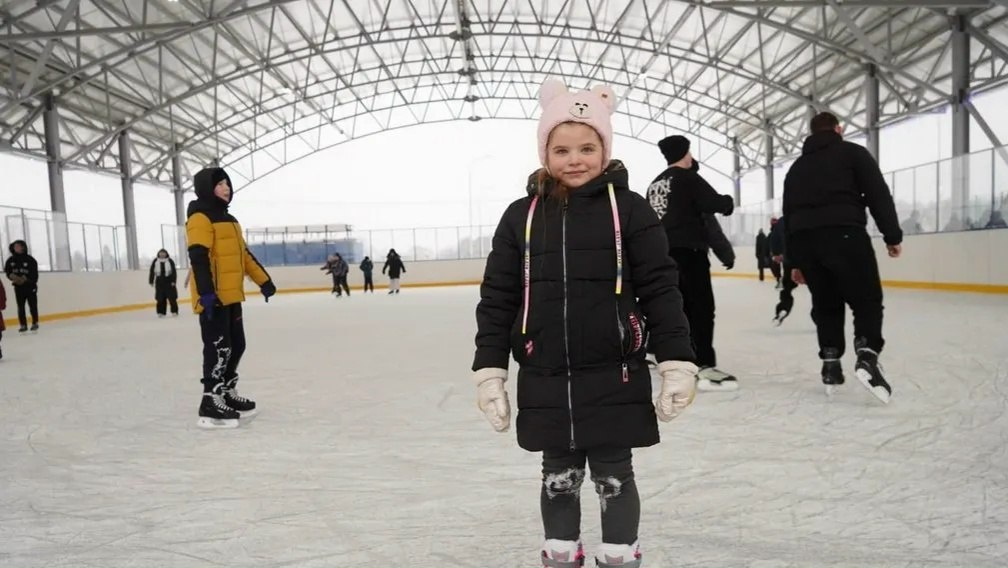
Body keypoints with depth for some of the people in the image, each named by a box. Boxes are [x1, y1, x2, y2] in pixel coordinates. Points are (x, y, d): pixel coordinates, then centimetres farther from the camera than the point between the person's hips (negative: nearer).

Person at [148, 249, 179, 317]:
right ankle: (161, 312, 9)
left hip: (169, 281, -1)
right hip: (159, 282, 2)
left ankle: (174, 311, 7)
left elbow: (173, 271, -3)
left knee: (172, 297, -1)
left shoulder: (170, 261, 0)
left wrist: (173, 281, -10)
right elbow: (152, 272, 6)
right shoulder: (155, 261, 4)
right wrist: (151, 281, 2)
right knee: (160, 298, 2)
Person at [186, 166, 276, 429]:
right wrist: (206, 292, -29)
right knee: (218, 348, -8)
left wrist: (264, 281, 25)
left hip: (232, 296, 10)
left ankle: (228, 393, 28)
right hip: (213, 297, -9)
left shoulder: (230, 220, 20)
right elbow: (198, 257, -20)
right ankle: (211, 403, -2)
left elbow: (244, 254, 25)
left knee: (236, 346, 14)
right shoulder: (200, 218, -10)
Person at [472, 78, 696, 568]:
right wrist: (489, 369, 2)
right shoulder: (521, 216, 2)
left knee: (614, 477, 13)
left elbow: (660, 289, -4)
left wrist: (677, 362, -7)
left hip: (614, 376, -2)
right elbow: (496, 298, 4)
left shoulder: (628, 208, -4)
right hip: (544, 381, 2)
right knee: (558, 476, 17)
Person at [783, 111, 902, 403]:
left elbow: (788, 215, 22)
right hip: (844, 235, -4)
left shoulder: (796, 167, 25)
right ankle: (867, 356, -17)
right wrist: (892, 235, 3)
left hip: (804, 242, 5)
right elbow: (878, 195, -1)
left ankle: (831, 366, 11)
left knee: (826, 305, 14)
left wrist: (795, 261, 23)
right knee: (866, 300, 2)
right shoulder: (853, 152, 11)